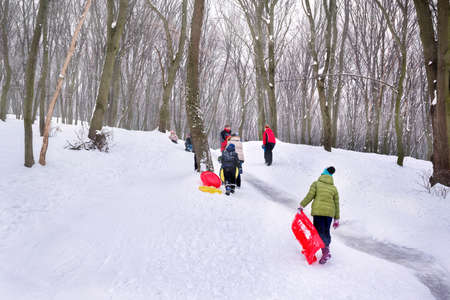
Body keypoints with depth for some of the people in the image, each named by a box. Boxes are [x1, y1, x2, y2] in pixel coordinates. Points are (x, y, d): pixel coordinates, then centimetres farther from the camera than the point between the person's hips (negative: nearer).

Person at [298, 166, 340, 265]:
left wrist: (301, 206, 1)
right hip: (329, 212, 3)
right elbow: (336, 204, 14)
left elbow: (310, 196, -5)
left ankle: (325, 251, -16)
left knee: (319, 231, -3)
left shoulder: (316, 184, 7)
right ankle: (326, 248, 8)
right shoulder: (334, 188, 16)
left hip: (318, 211, -3)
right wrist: (336, 219, 18)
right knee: (326, 232, 14)